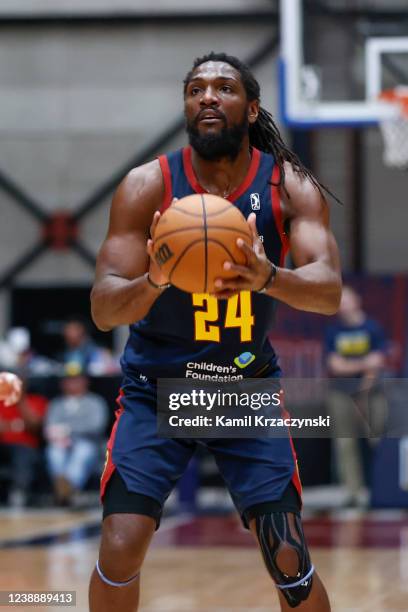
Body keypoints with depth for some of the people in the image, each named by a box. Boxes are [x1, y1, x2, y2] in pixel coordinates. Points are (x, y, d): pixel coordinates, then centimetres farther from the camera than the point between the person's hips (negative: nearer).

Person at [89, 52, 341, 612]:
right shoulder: (148, 186, -14)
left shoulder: (290, 186, -10)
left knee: (291, 564, -6)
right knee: (119, 553, -14)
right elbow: (103, 309, -19)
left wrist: (268, 278, -46)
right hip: (156, 388, -1)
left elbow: (329, 290, -24)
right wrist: (154, 281, -42)